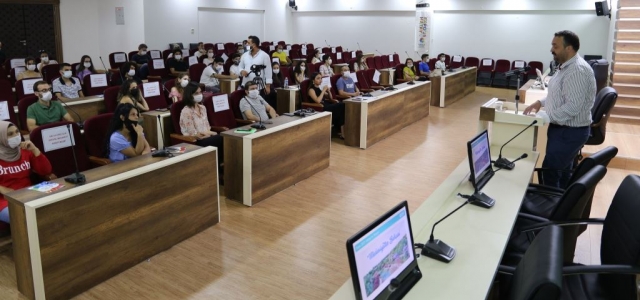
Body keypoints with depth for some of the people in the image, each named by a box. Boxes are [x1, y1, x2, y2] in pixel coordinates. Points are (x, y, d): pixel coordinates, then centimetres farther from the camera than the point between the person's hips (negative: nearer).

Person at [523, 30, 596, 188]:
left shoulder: (577, 70, -24)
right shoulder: (566, 66, 9)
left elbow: (572, 107, -29)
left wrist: (544, 117, -25)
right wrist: (540, 102, 9)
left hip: (570, 132, -10)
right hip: (563, 128, 10)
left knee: (550, 171, -3)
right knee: (562, 171, 19)